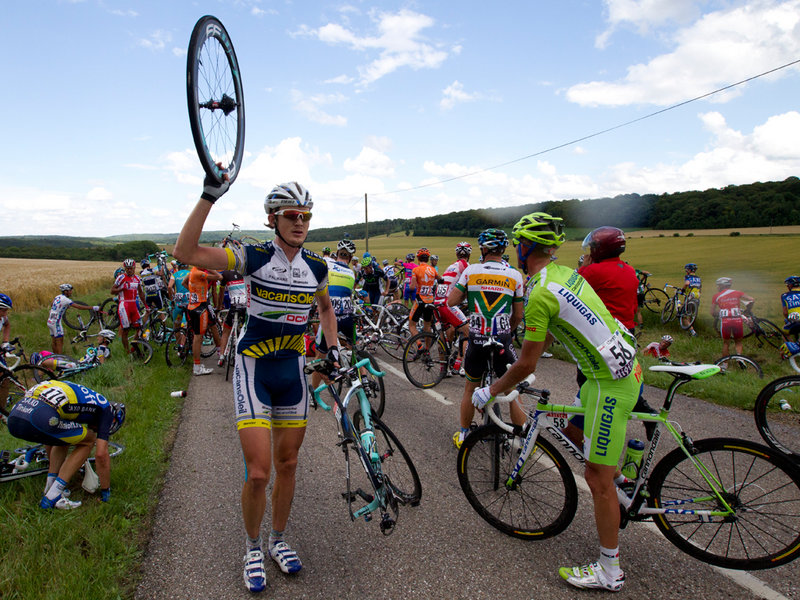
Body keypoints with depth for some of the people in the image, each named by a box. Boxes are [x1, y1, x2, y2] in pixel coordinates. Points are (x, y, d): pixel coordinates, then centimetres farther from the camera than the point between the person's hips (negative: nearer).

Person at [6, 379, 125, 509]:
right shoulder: (106, 409, 14)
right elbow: (101, 454, 8)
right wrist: (106, 491, 20)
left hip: (13, 415, 8)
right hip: (39, 419, -8)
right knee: (89, 440, 14)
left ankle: (49, 488, 23)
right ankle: (52, 497, 7)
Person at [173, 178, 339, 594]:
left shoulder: (316, 267, -1)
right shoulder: (253, 258, -14)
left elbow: (325, 308, 20)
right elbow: (185, 252, -27)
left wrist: (332, 347, 7)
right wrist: (209, 197, -32)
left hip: (293, 370, 4)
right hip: (253, 370, -4)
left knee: (287, 465, 14)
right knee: (258, 473, -5)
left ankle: (278, 541, 36)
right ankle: (254, 548, 23)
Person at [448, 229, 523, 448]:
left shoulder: (471, 271, -3)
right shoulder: (514, 275, -1)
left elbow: (451, 301, -2)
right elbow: (518, 315, 5)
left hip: (477, 339, 1)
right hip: (502, 340, 0)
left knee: (470, 388, 19)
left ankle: (463, 435, 30)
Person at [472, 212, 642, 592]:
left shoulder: (540, 294, -20)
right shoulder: (564, 272, 9)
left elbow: (526, 365, -15)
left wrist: (490, 392, -1)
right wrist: (526, 355, 32)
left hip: (611, 382, -10)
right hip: (625, 365, 10)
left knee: (597, 478, 1)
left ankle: (610, 571, 16)